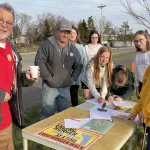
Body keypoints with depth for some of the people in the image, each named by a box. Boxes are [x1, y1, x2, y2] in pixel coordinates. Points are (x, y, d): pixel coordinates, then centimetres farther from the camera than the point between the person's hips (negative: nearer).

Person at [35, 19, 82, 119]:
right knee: (47, 114, 5)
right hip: (50, 87, -5)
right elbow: (39, 62, -15)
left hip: (66, 88, 5)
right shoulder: (47, 44, -9)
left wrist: (73, 78, 2)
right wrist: (48, 78, -16)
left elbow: (79, 65, 14)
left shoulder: (73, 49, 8)